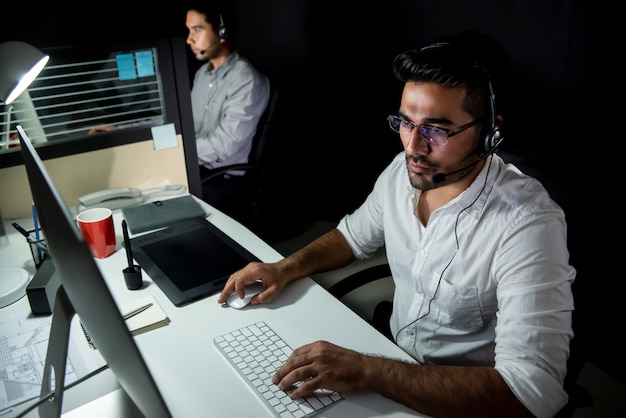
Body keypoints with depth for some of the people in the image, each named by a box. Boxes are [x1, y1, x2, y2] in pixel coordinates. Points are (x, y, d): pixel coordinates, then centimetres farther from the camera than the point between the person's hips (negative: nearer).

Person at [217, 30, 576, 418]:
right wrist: (286, 268, -5)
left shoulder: (529, 224, -28)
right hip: (394, 358, 5)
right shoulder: (403, 170, -7)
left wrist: (367, 371, -36)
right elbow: (355, 233, 11)